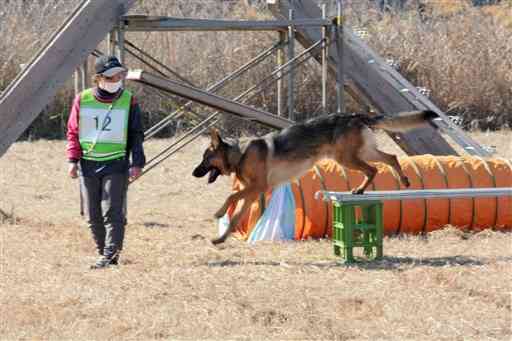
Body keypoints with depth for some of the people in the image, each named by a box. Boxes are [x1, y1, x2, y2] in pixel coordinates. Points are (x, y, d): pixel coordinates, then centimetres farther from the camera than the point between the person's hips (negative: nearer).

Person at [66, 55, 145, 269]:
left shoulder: (128, 101, 2)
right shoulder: (83, 100, 4)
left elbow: (136, 135, 6)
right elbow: (73, 132, 10)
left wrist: (137, 163, -2)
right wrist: (73, 160, 1)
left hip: (116, 165, -2)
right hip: (88, 164, 2)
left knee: (112, 212, -12)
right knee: (92, 215, 5)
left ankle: (110, 255, -13)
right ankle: (103, 251, 16)